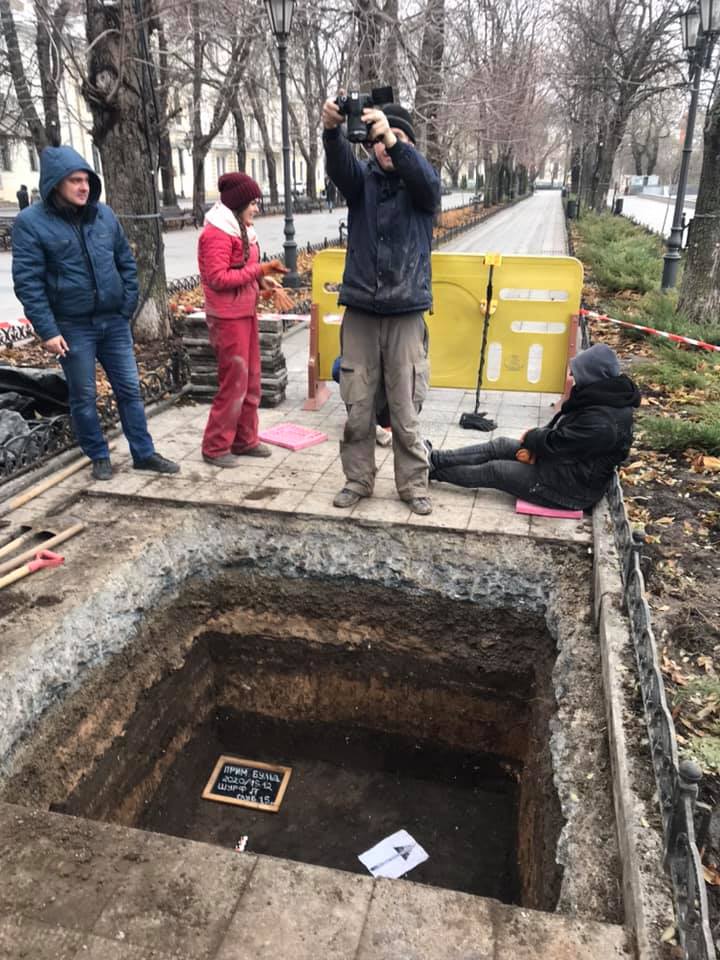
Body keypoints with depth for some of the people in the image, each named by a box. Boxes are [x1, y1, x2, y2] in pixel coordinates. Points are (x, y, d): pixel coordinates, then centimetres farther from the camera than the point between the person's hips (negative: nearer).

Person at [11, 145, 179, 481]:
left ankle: (144, 453, 18)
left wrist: (128, 306, 3)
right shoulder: (31, 221, -8)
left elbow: (127, 263, 12)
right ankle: (99, 457, 22)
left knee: (129, 388, 8)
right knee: (83, 396, 7)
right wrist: (47, 331, -15)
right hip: (72, 326, -3)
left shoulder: (104, 214, 4)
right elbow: (27, 281, -11)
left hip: (114, 321, 4)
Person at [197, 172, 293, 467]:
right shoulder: (217, 233, -14)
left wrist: (265, 280, 1)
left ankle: (244, 440, 23)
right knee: (233, 383, -5)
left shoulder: (241, 230, 16)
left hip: (246, 314, 10)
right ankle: (215, 448, 6)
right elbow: (218, 278, -21)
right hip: (228, 318, -10)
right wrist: (259, 270, -18)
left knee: (251, 382, 13)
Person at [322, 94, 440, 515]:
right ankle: (358, 480, 22)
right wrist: (332, 130, -36)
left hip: (406, 314, -2)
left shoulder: (421, 185, 5)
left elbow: (428, 181, -20)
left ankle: (414, 485, 17)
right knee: (357, 409, 7)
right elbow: (339, 165, -13)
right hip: (360, 311, 2)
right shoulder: (363, 178, 8)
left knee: (406, 410, 3)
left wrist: (393, 138, -36)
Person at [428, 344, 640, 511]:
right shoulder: (601, 398, 1)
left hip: (573, 488, -9)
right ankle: (434, 458, 8)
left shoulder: (601, 422, -32)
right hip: (568, 462, 9)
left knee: (493, 470, -3)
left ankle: (431, 470, 12)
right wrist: (535, 446, -7)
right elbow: (559, 429, 7)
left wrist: (531, 437, -6)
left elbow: (555, 443, -26)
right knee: (501, 445, 3)